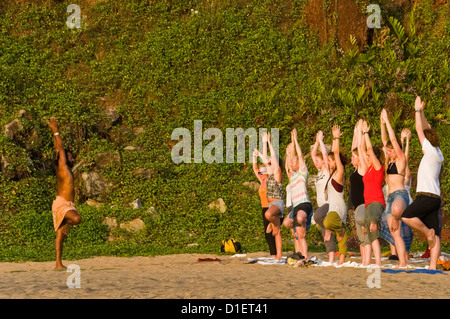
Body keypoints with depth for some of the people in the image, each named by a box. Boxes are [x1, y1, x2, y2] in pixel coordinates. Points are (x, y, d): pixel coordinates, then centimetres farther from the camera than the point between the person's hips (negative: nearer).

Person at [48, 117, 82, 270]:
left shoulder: (66, 169, 17)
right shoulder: (62, 167, -4)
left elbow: (57, 148, 22)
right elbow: (60, 148, -6)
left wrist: (55, 132, 28)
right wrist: (55, 131, -1)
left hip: (66, 205, 9)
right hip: (61, 204, -9)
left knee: (60, 235, 5)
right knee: (77, 218, -35)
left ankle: (59, 264, 4)